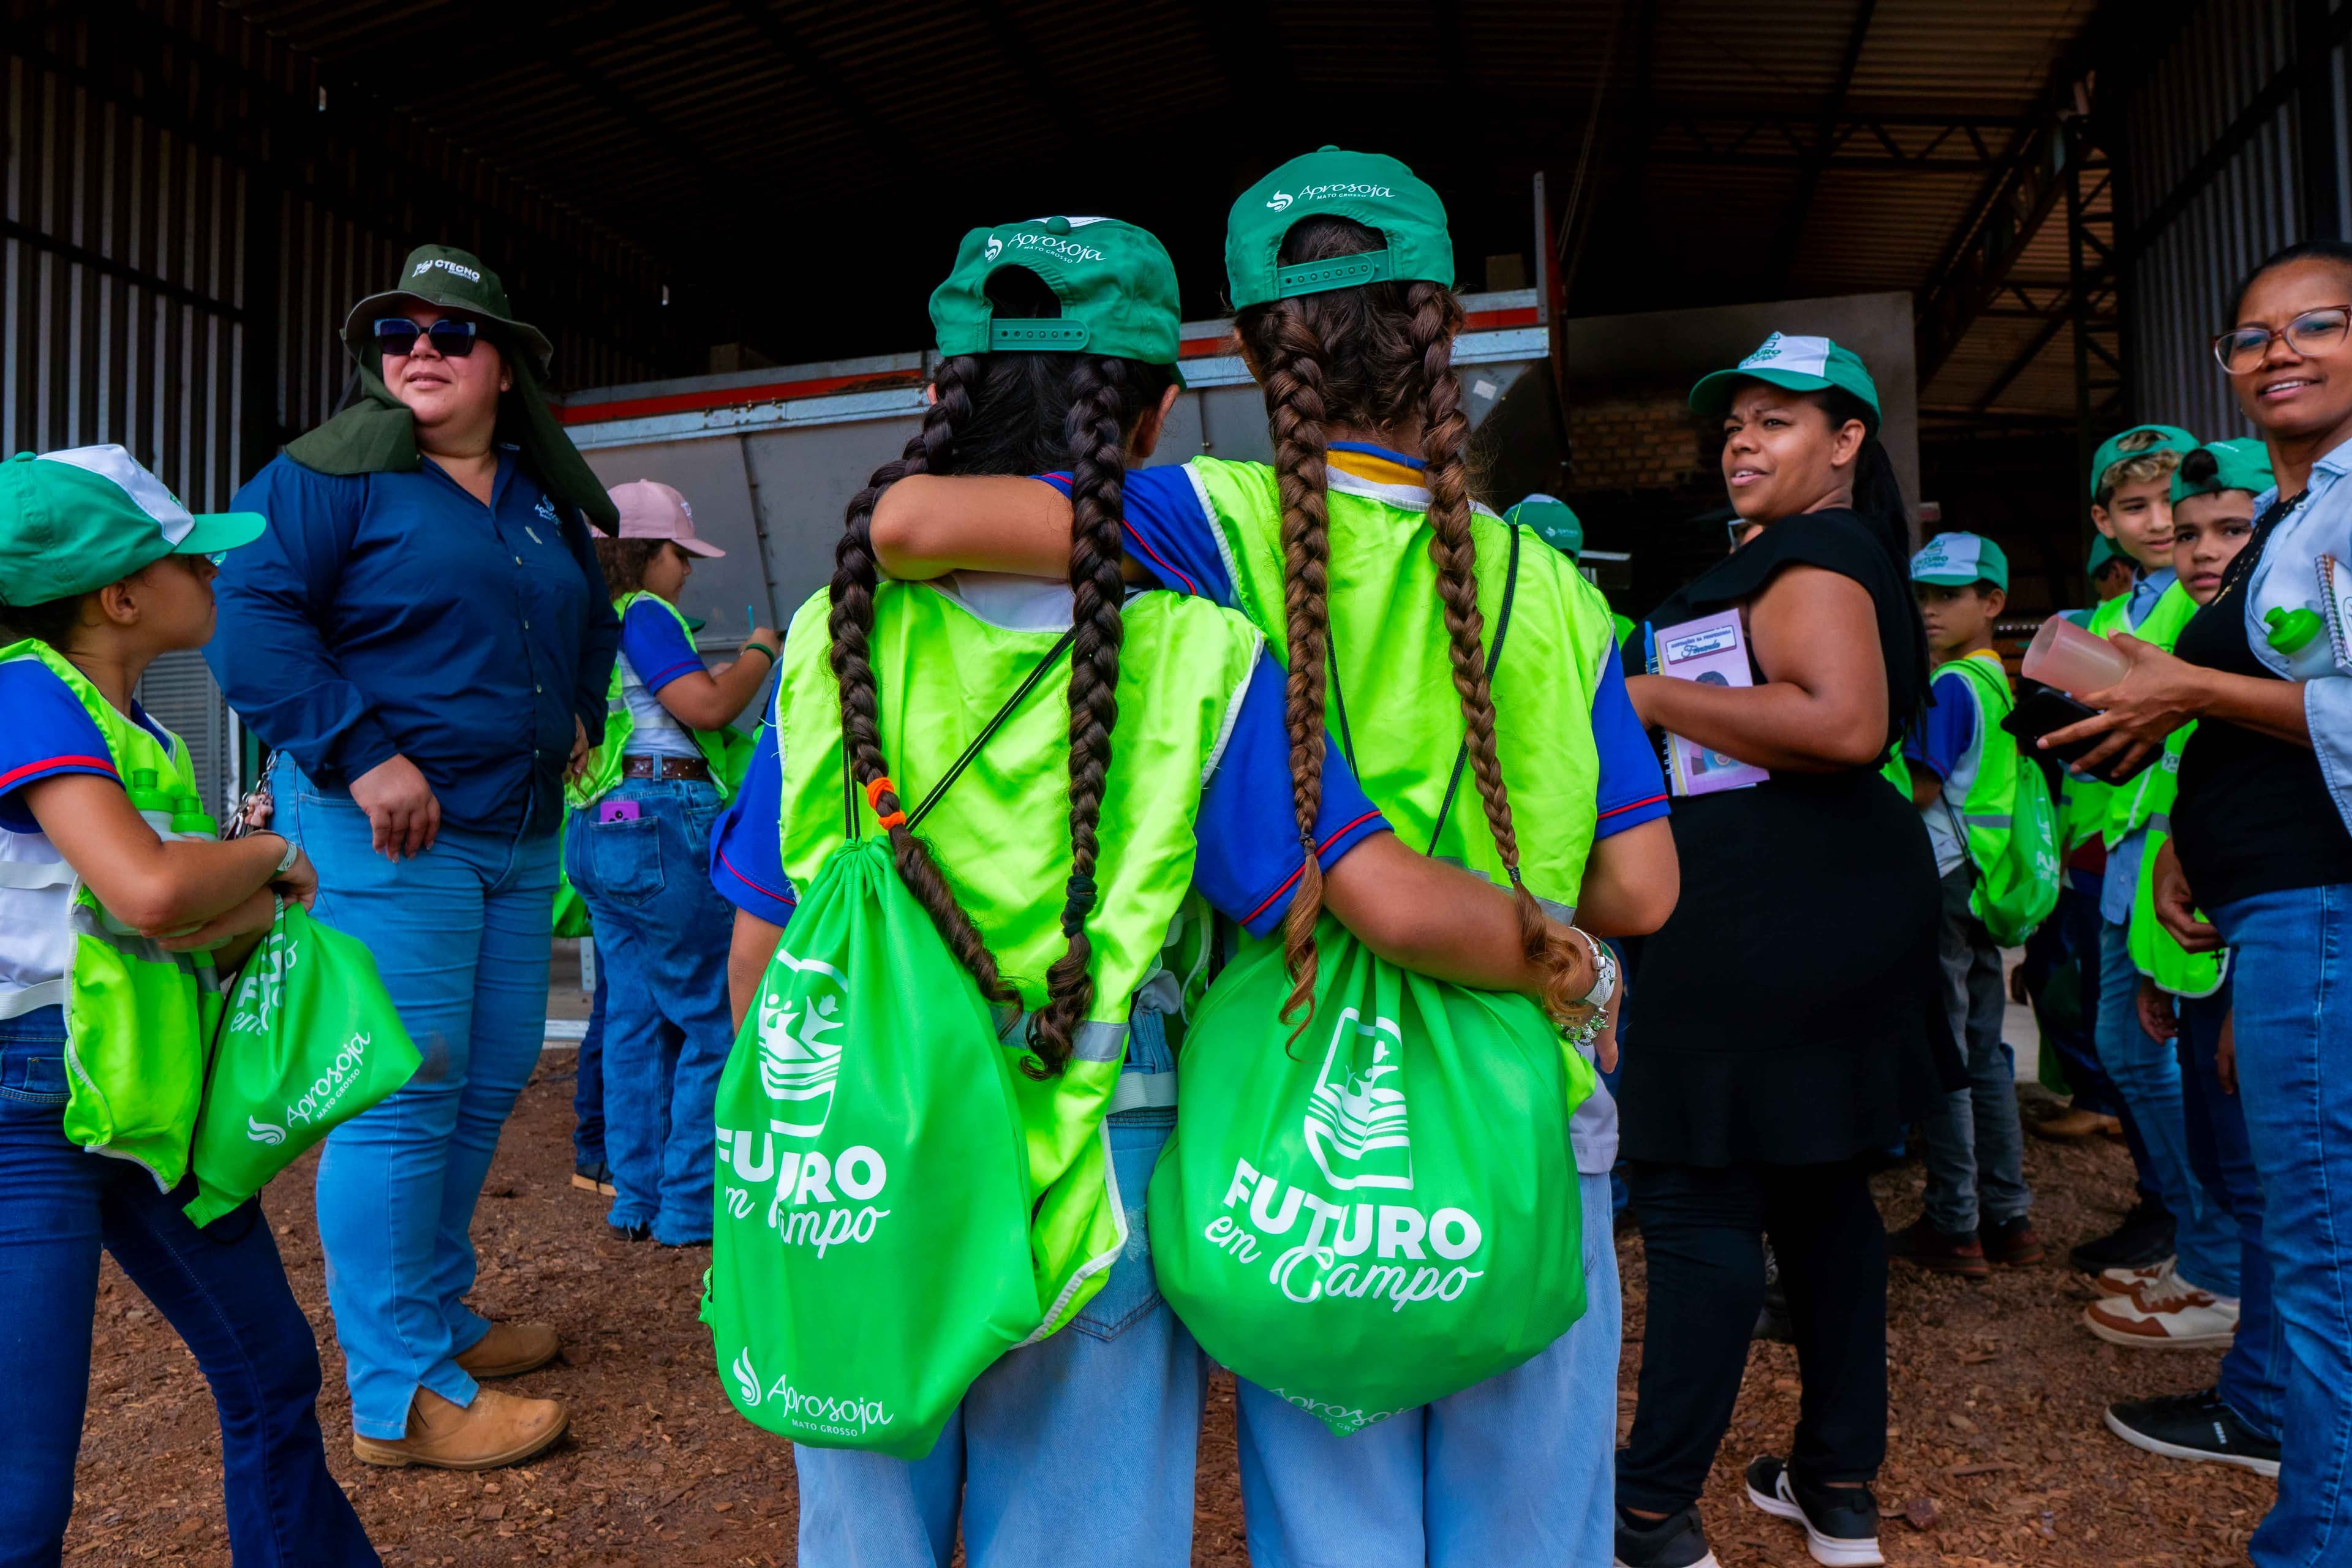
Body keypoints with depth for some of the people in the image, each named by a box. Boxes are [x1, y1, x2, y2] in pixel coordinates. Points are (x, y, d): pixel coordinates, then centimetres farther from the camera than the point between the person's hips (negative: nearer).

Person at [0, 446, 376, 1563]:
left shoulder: (128, 725, 11)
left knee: (274, 1376, 19)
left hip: (151, 1095, 9)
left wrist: (241, 906, -16)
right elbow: (148, 890, -29)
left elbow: (212, 911, 8)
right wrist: (273, 856, -10)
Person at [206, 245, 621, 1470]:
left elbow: (589, 618, 33)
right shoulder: (329, 477, -4)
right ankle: (398, 1395, 4)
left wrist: (579, 713, 18)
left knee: (488, 1083, 14)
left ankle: (434, 1311, 32)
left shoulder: (544, 499, 17)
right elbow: (249, 616, -15)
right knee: (402, 1097, -6)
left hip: (520, 833, 8)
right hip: (386, 831, -8)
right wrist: (363, 757, -22)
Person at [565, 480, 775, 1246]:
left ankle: (638, 1198, 18)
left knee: (635, 1019, 12)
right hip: (664, 819, -10)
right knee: (715, 1019, -4)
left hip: (599, 830, 10)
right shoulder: (643, 615, -8)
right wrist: (760, 653, 0)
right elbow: (708, 706, -16)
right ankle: (691, 1205, -1)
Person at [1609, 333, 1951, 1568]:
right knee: (1819, 1188, 15)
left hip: (1763, 924, -11)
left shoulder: (1810, 555, -11)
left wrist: (1653, 699, -18)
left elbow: (1846, 724, -26)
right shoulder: (1849, 554, 21)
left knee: (1698, 1199, -5)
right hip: (1834, 906, 11)